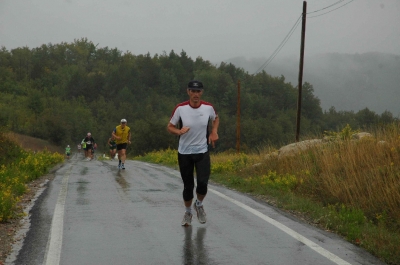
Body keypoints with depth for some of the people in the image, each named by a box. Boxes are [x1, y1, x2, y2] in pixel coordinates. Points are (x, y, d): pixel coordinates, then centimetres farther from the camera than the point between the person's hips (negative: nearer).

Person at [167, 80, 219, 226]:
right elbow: (170, 127, -2)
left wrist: (214, 132, -1)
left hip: (202, 152, 0)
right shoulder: (180, 108, -11)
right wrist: (179, 131, -22)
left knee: (203, 183, -13)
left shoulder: (208, 107, -6)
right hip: (184, 153, 0)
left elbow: (216, 119, 17)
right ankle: (188, 212, 31)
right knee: (188, 185, 6)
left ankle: (199, 204, 19)